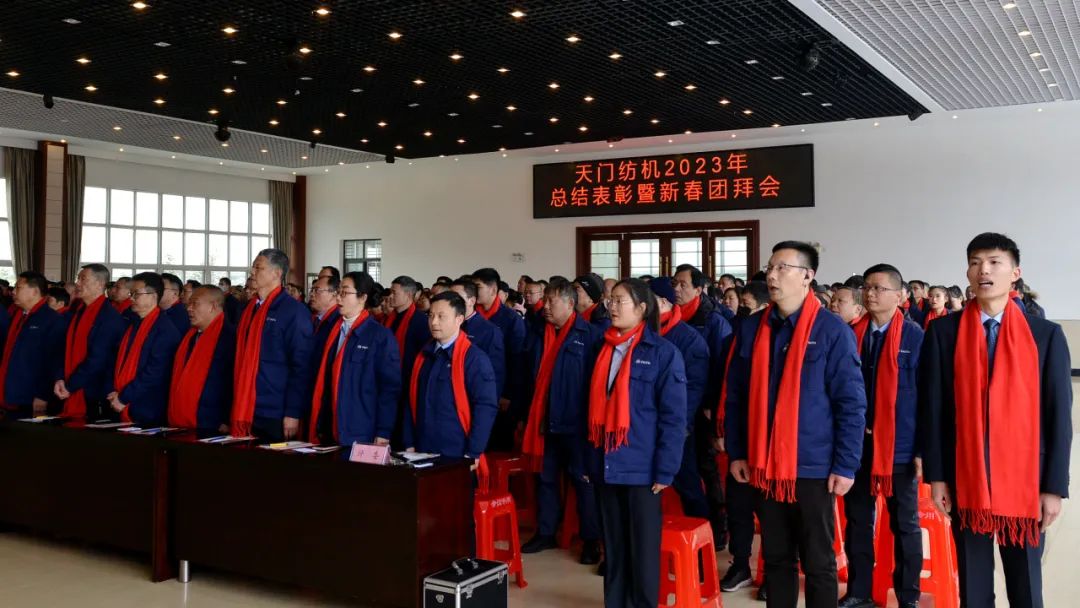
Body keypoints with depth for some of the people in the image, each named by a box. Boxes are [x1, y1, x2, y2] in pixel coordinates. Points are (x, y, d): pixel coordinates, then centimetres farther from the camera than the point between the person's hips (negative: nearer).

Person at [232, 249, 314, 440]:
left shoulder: (294, 311, -9)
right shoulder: (249, 308, 12)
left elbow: (301, 366, -12)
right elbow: (241, 360, 17)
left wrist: (293, 413, -15)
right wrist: (237, 409, 13)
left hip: (275, 417, -6)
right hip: (245, 413, 6)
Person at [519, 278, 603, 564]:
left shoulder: (590, 335, -9)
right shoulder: (539, 332, 9)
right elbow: (531, 375, 14)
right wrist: (526, 414, 12)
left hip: (575, 422, -6)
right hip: (543, 420, 6)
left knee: (582, 480, 4)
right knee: (545, 477, 14)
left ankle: (591, 540, 14)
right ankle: (545, 533, 27)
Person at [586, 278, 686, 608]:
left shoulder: (663, 352, -7)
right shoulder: (604, 349, 11)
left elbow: (673, 417, -9)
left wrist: (665, 470, -14)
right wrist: (587, 458, 9)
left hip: (641, 468, -5)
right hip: (606, 466, 5)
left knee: (643, 547, 6)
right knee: (613, 545, 15)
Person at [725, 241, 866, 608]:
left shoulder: (832, 330, -8)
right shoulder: (751, 328, 5)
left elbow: (852, 404, -8)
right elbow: (736, 396, 10)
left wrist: (846, 465, -11)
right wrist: (736, 453, 6)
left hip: (814, 467, -4)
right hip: (765, 466, 4)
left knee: (818, 563, 8)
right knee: (776, 559, 15)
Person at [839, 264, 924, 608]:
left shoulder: (914, 336, -6)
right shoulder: (853, 335, 3)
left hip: (899, 447, -3)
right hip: (857, 444, 3)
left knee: (904, 525, 10)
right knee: (857, 521, 12)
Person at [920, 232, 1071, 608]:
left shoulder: (1046, 335, 2)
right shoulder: (944, 332, 2)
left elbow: (1058, 415, 0)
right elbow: (931, 408, 2)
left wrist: (1055, 486, -4)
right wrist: (936, 476, -2)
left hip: (1025, 480, 0)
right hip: (965, 479, 0)